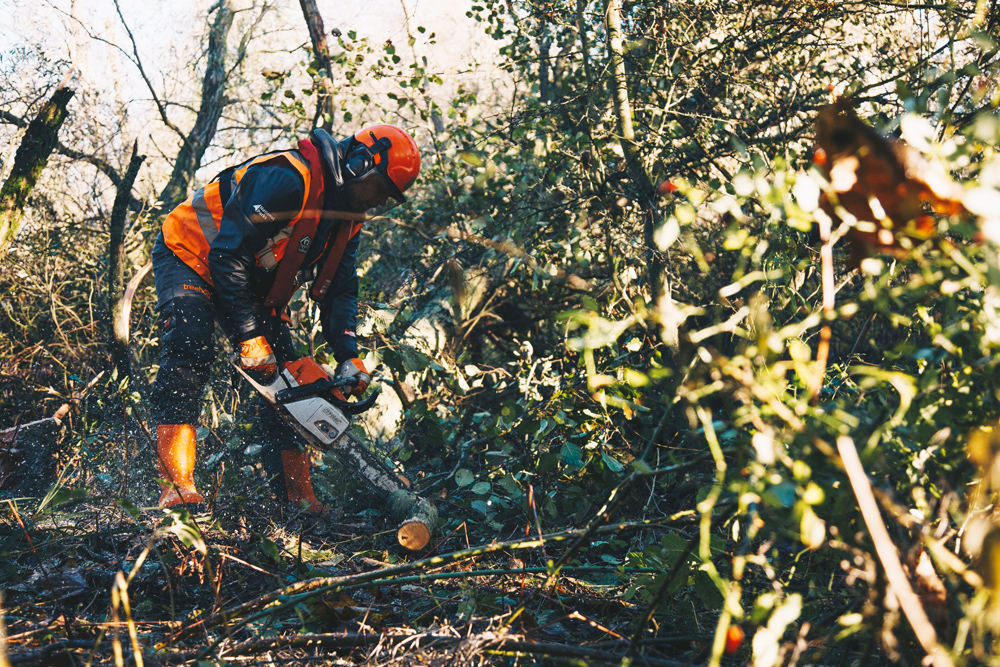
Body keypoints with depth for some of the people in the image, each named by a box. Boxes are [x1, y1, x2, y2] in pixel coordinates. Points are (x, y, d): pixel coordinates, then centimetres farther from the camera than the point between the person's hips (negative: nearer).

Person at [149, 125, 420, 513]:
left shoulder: (348, 222, -3)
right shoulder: (288, 179, -32)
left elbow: (340, 290, 2)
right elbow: (228, 254, -34)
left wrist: (349, 357, -14)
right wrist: (249, 337, -34)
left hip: (255, 288, 9)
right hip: (191, 257, -8)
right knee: (190, 351, -30)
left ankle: (297, 498, 2)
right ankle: (177, 486, -36)